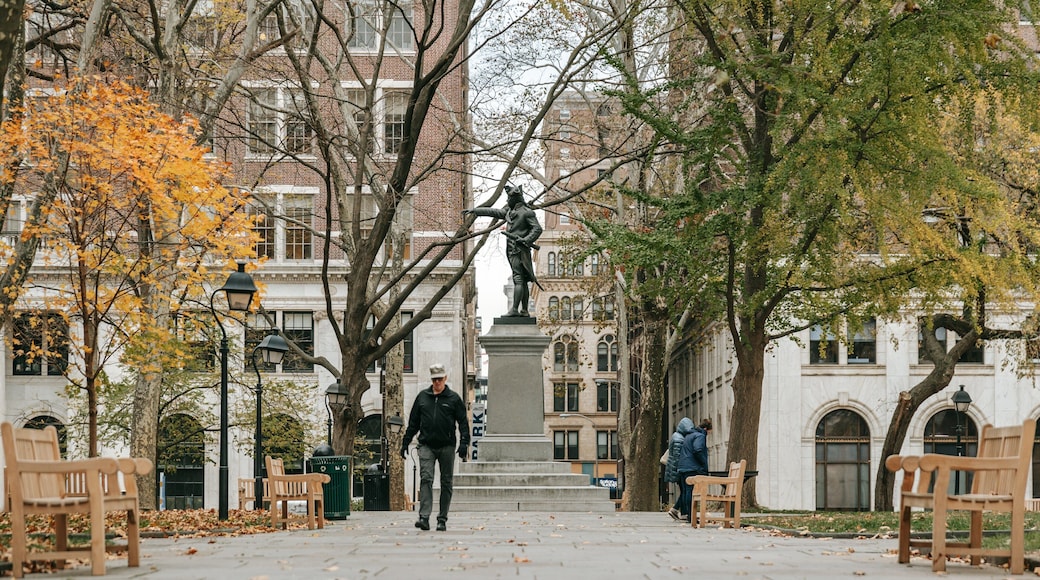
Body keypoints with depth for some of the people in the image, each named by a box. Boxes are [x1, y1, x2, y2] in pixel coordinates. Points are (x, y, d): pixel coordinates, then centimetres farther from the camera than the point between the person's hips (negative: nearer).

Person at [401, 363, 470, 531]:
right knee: (426, 479, -13)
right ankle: (424, 517, -20)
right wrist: (405, 442, 11)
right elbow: (413, 422, 14)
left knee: (446, 483, 4)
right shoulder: (422, 397, 10)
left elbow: (463, 422, 3)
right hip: (426, 446, 1)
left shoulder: (454, 398, 4)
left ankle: (442, 519, 11)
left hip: (447, 446, 0)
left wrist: (464, 442, -9)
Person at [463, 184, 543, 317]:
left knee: (518, 279, -12)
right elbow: (492, 212, 24)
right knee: (522, 281, 8)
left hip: (519, 250, -9)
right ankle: (524, 310, 8)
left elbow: (537, 229, -13)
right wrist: (474, 210, 22)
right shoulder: (510, 212, 20)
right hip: (512, 250, 9)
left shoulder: (527, 212, -7)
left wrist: (525, 240, -23)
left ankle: (515, 309, -18)